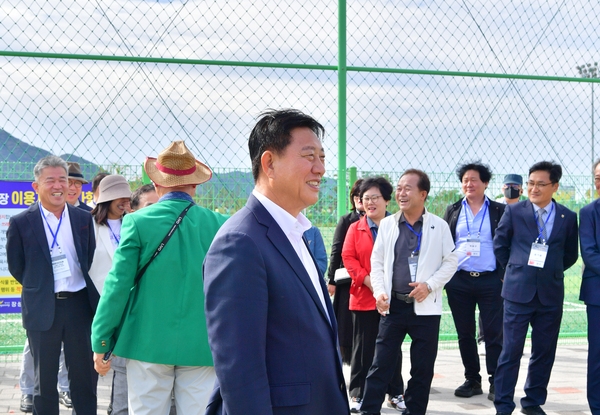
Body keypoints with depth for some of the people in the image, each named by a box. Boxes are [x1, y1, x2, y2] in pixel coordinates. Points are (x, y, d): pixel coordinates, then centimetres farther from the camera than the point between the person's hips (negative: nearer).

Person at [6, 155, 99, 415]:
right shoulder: (21, 223, -4)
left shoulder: (83, 219, 4)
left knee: (85, 375, 9)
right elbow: (16, 267, 3)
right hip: (43, 309, -2)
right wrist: (39, 288, 5)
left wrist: (89, 294, 2)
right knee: (45, 380, 9)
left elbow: (90, 260, 10)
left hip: (80, 305, 2)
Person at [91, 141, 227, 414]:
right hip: (202, 345, 1)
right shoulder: (219, 224, -2)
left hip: (149, 342, -1)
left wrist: (101, 343, 2)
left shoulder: (138, 222, -6)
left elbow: (118, 284, -6)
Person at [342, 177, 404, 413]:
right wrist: (367, 280, -16)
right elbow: (348, 257, -3)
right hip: (363, 297, 0)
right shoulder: (355, 228, 6)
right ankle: (358, 394, 14)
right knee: (363, 347, 6)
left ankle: (395, 393, 19)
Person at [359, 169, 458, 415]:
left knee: (422, 368, 7)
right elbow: (377, 262, 7)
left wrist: (430, 285, -12)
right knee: (380, 364, 2)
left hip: (425, 307, -1)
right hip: (392, 305, 1)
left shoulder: (439, 226, -1)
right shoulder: (387, 224, 5)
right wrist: (379, 292, -6)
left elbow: (450, 262, 1)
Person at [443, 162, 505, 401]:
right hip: (459, 282, 3)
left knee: (493, 333, -3)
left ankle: (495, 382, 3)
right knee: (465, 334, 8)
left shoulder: (499, 211, 2)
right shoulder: (452, 211, 8)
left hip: (491, 282, -3)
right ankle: (472, 380, 18)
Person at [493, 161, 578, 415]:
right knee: (511, 351, -1)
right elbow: (499, 245, 8)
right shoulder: (514, 211, -1)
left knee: (544, 352, 9)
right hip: (518, 291, -2)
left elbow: (570, 255, 15)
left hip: (551, 294, 2)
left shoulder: (567, 218, 4)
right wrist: (515, 270, 8)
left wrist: (551, 272, 9)